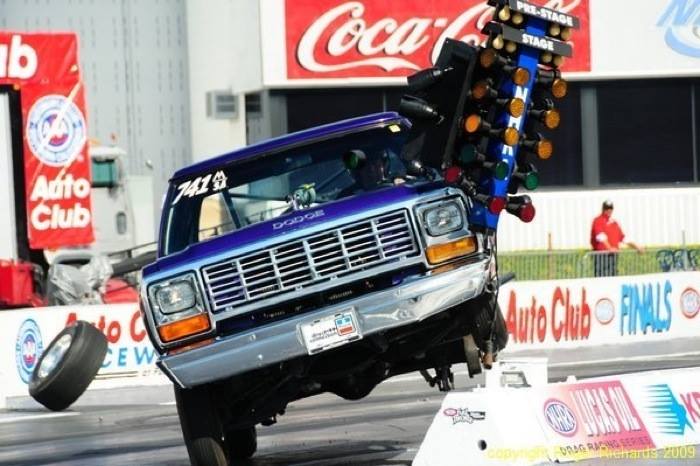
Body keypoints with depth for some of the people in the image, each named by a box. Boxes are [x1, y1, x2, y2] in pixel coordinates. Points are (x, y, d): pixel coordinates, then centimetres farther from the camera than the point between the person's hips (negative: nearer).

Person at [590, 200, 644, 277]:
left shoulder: (614, 223, 20)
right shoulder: (598, 221, -3)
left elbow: (623, 238, 25)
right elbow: (601, 236, -19)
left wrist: (636, 247, 18)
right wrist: (609, 248, -33)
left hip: (613, 255, 7)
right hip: (601, 255, -7)